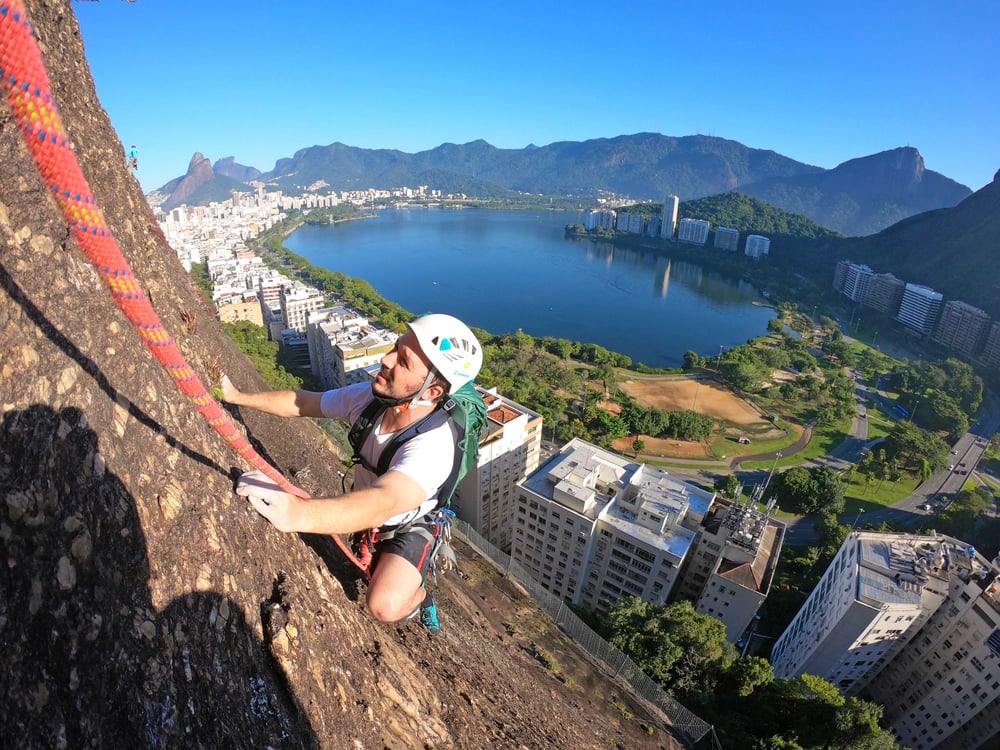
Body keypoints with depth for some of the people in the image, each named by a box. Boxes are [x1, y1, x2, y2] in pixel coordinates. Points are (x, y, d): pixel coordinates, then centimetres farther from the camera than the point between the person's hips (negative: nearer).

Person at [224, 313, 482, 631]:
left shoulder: (434, 443, -39)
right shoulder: (369, 397, -22)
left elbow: (382, 503, -55)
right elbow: (302, 402, -6)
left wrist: (300, 513, -70)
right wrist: (238, 397, -3)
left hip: (408, 527, -7)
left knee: (385, 606, -25)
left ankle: (418, 596, 12)